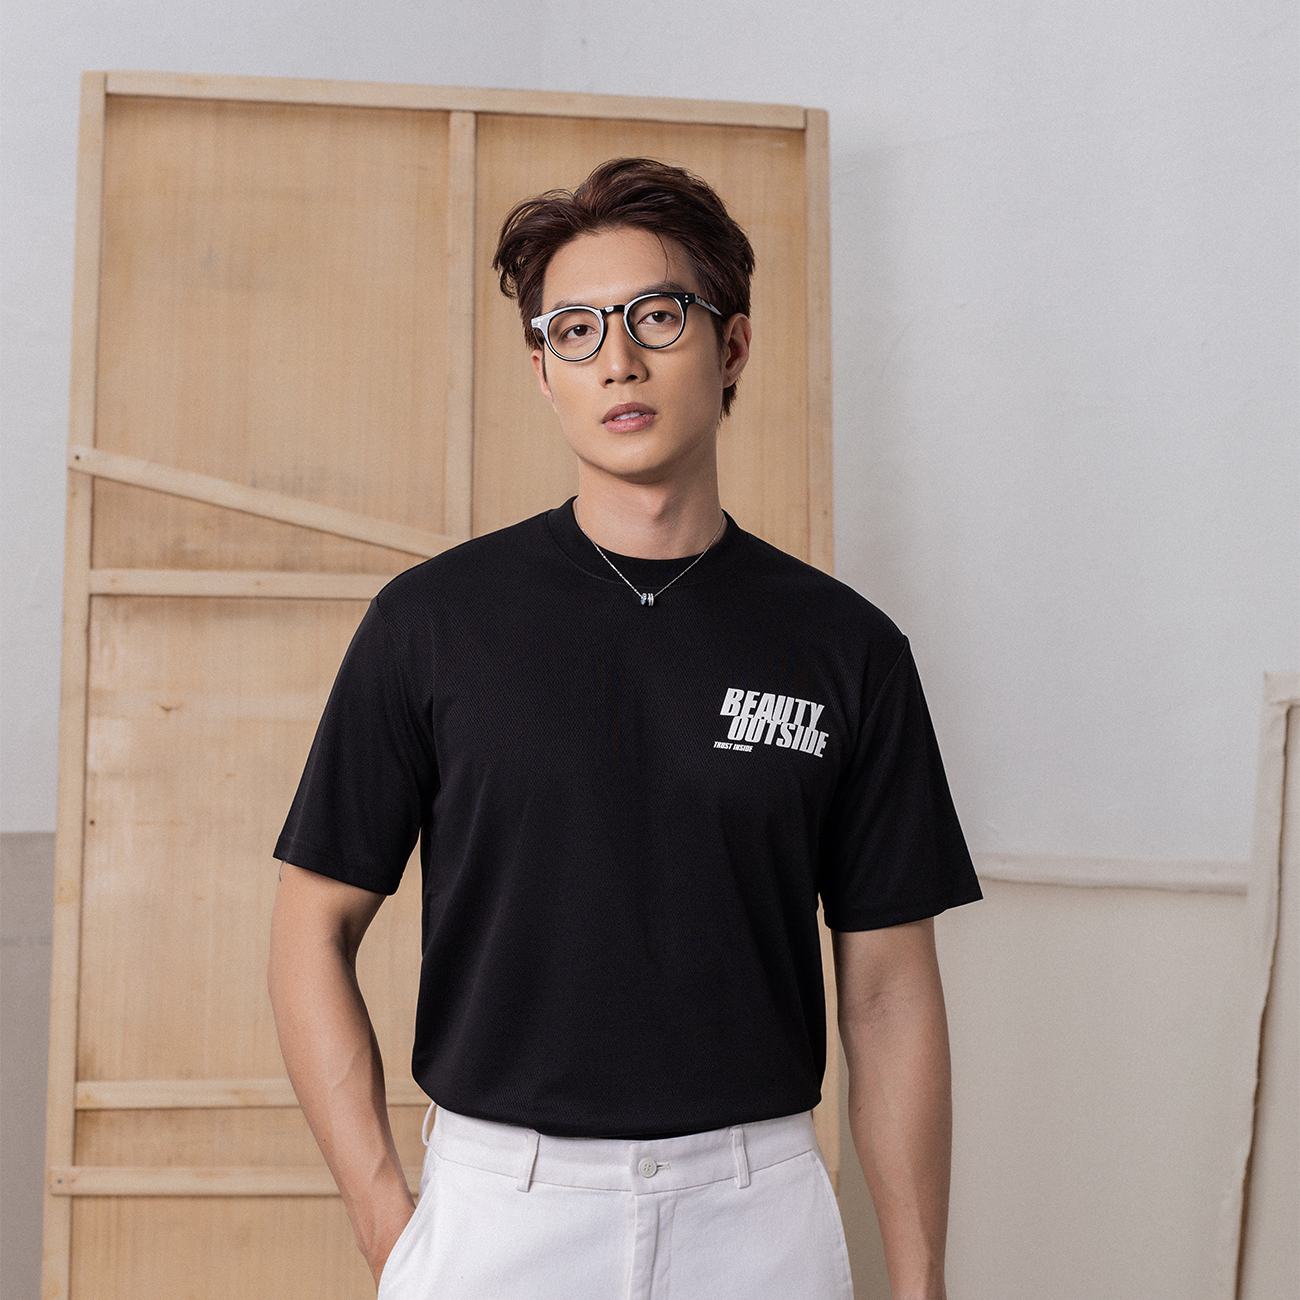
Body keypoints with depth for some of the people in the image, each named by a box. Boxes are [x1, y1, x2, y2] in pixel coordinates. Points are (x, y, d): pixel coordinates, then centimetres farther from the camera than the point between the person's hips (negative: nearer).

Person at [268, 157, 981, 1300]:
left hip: (759, 1206, 1)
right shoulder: (434, 619, -4)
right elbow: (316, 924, 0)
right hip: (495, 1201, 0)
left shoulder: (846, 646, -1)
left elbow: (889, 989, 1)